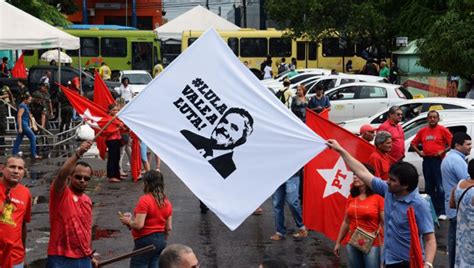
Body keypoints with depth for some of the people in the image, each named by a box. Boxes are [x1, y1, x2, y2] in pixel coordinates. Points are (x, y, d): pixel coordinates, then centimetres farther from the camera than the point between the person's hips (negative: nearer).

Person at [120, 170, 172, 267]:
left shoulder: (145, 200, -15)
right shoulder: (166, 202, 7)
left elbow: (139, 225, -20)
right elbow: (168, 228, 10)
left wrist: (128, 221, -3)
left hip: (146, 240, -7)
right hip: (161, 240, 7)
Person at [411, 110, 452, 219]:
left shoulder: (442, 130, -1)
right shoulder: (422, 131, 12)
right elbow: (413, 143, 21)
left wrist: (443, 151, -12)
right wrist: (419, 152, 8)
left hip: (438, 160, -5)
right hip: (427, 160, 5)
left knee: (440, 187, -8)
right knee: (429, 187, 10)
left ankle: (442, 212, -6)